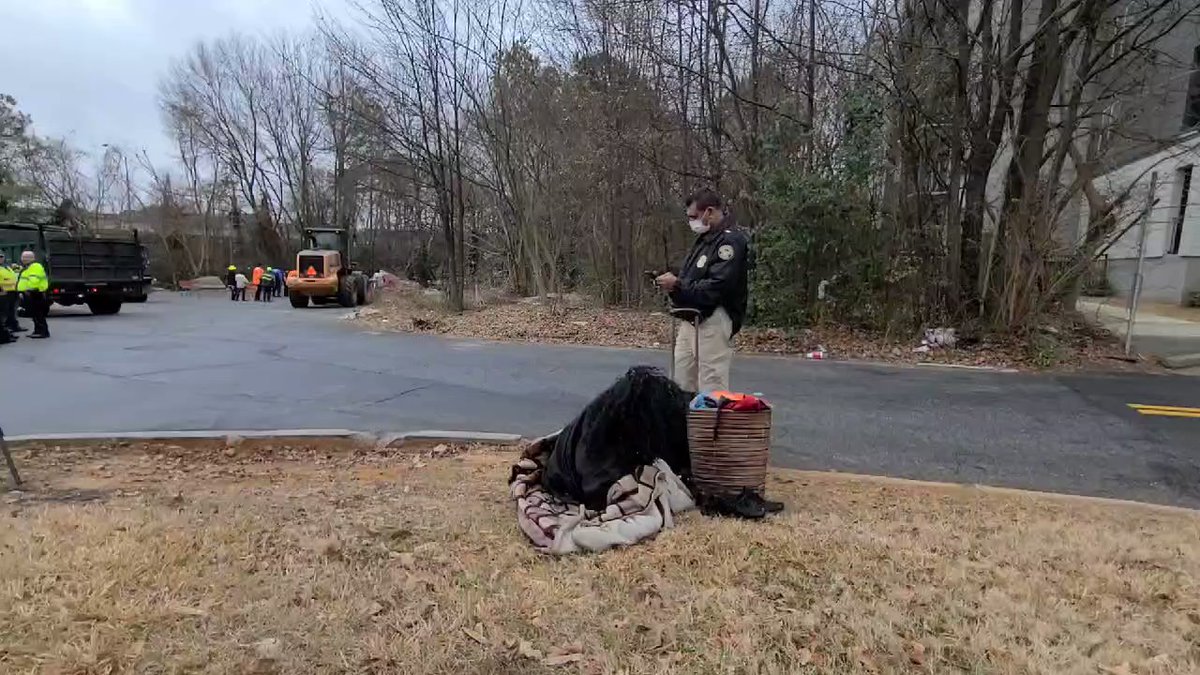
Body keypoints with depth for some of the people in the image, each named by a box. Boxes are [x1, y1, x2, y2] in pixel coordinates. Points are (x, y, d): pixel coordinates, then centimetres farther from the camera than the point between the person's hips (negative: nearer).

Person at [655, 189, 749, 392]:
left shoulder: (730, 241, -12)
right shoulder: (704, 239, 17)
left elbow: (717, 287, -22)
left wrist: (677, 285, -17)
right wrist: (672, 286, 0)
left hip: (713, 322, -9)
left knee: (712, 387, -4)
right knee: (680, 382, 12)